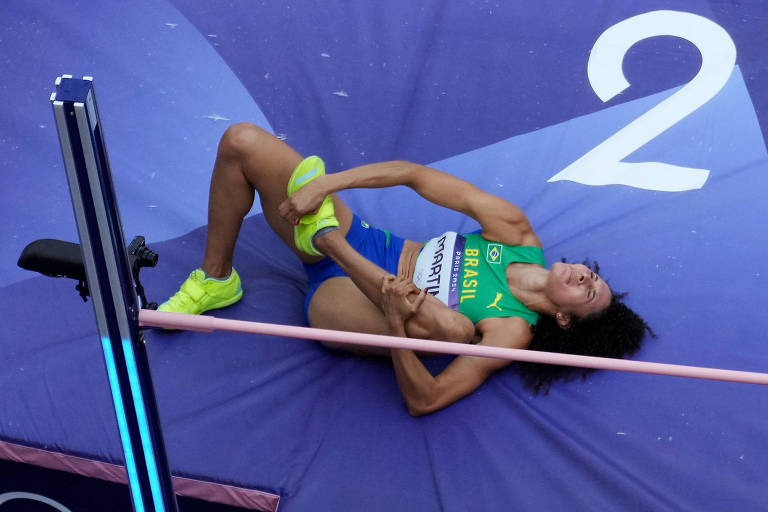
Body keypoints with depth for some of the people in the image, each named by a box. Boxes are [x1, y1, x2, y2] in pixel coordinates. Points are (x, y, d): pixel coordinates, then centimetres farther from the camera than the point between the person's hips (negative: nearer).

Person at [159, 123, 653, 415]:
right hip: (362, 241, 6)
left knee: (450, 325, -41)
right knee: (241, 140, -7)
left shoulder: (514, 332, -17)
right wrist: (325, 184, -20)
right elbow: (417, 175, -10)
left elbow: (424, 399, -23)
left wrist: (397, 327, -42)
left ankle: (323, 236, -19)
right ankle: (215, 280, 9)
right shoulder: (518, 232, -6)